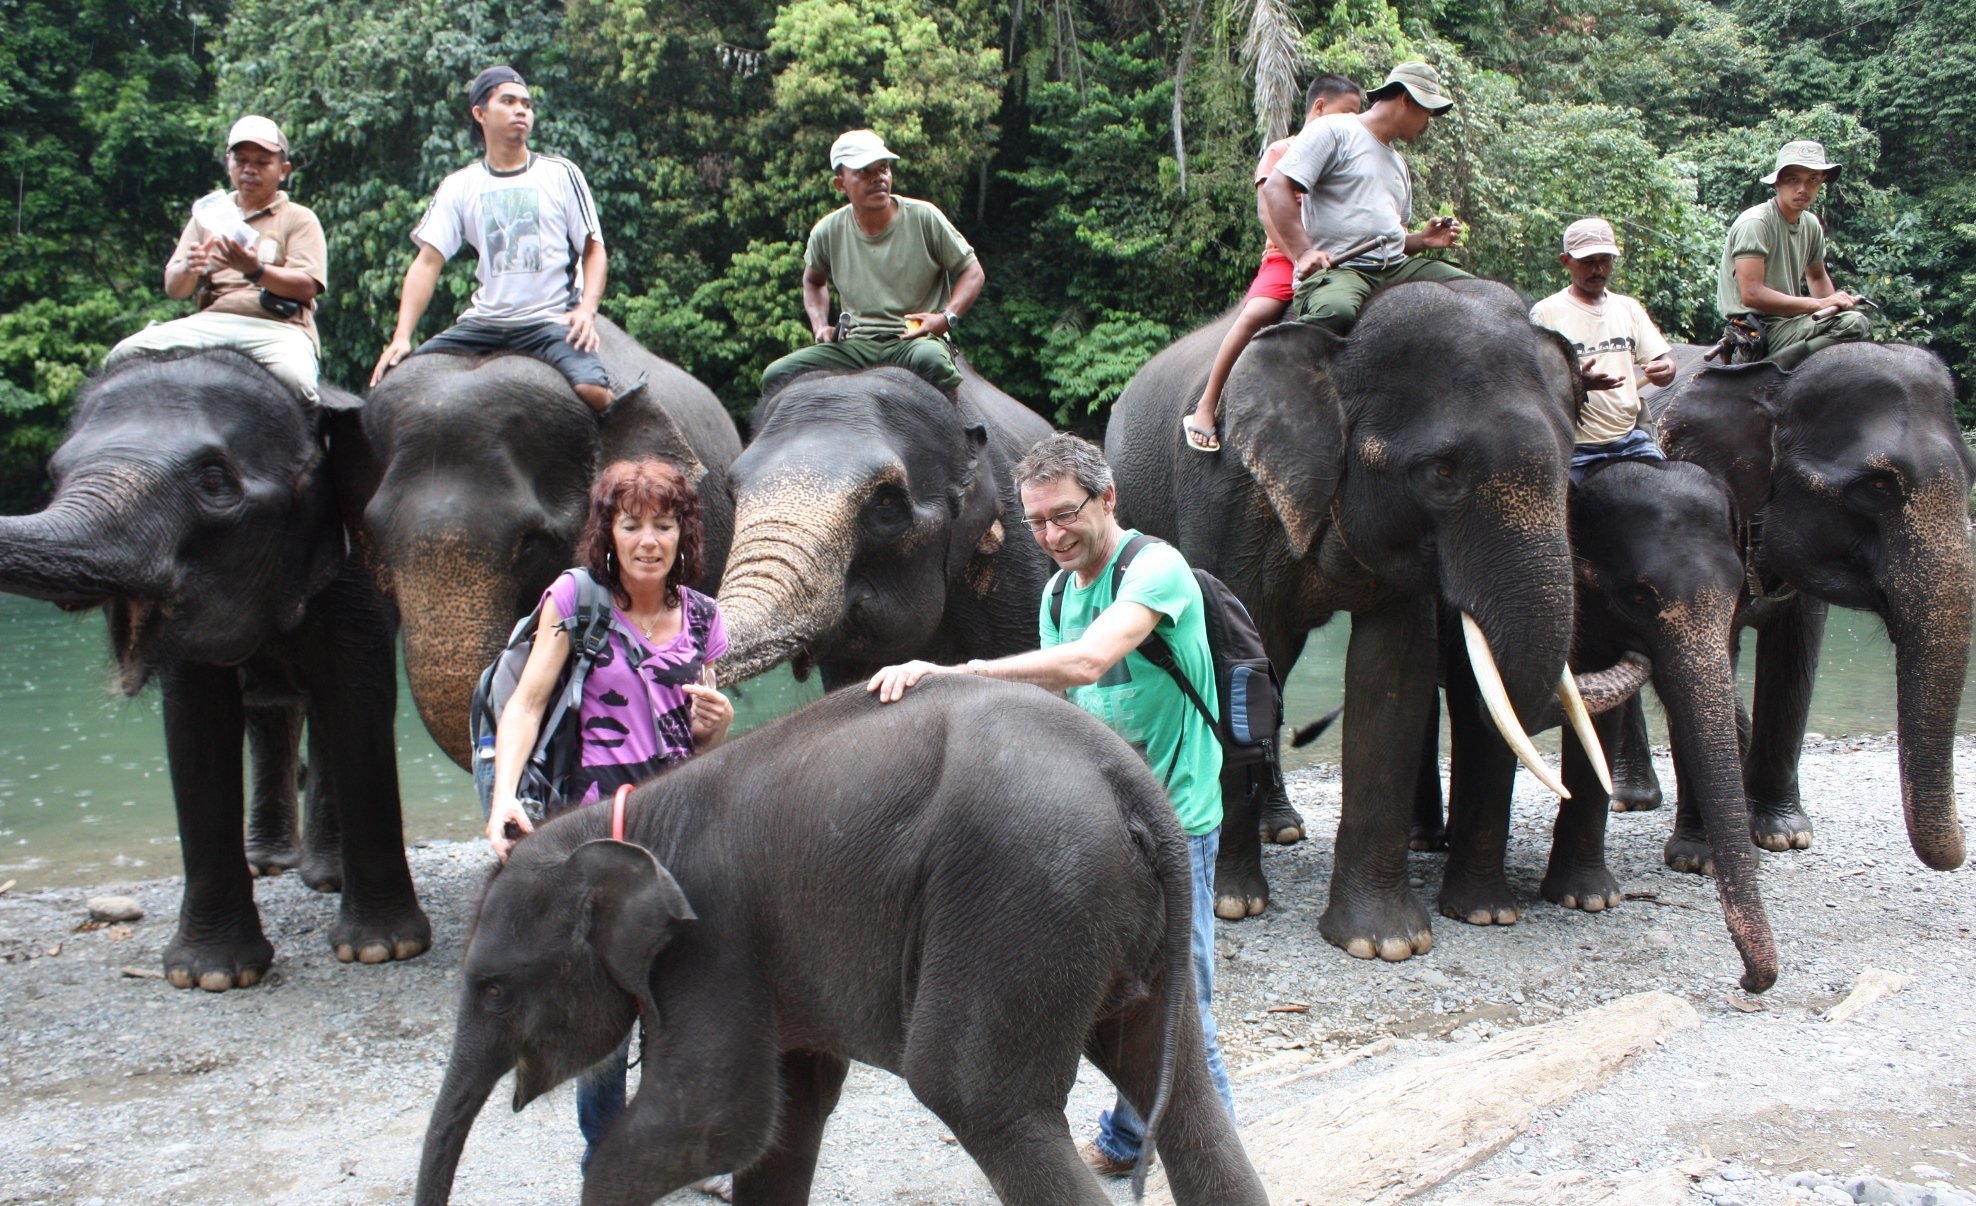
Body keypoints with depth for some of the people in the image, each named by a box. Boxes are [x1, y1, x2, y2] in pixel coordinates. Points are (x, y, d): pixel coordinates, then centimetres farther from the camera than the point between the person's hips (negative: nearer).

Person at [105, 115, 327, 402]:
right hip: (211, 321, 3)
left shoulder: (299, 219, 14)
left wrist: (256, 271, -20)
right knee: (124, 355, -20)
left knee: (295, 380, -38)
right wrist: (188, 270, -9)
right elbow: (173, 288, 16)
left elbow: (308, 286, -2)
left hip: (277, 327, -3)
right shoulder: (209, 214, 24)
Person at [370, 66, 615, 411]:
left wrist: (587, 310, -14)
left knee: (593, 391, -30)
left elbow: (593, 249, 5)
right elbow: (428, 261, 3)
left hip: (552, 319, -2)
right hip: (484, 322, 3)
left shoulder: (561, 174, 7)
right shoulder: (459, 186, 10)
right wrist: (401, 337, -9)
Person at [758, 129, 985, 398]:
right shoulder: (828, 232, 6)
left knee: (932, 361, -41)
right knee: (775, 377, -18)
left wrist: (947, 317, -12)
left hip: (919, 339, -3)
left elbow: (972, 271, 6)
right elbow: (814, 281, 28)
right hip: (854, 345, 3)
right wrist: (820, 326, 9)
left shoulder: (924, 218, -2)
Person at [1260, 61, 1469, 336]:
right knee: (1335, 312, -42)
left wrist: (1423, 239, 9)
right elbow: (1276, 187, -9)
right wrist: (1303, 252, -21)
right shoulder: (1334, 131, 2)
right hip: (1335, 268, -8)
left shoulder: (1398, 164, 28)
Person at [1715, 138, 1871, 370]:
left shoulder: (1811, 225, 12)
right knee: (1854, 323, -22)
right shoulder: (1755, 223, -13)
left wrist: (1834, 302, 6)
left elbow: (1817, 276, 29)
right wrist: (1818, 304, -18)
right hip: (1755, 331, -9)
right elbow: (1752, 295, -21)